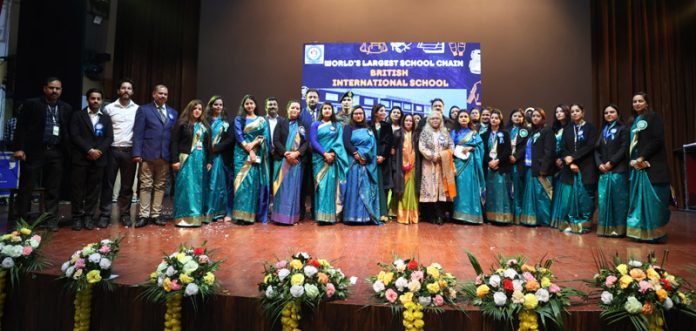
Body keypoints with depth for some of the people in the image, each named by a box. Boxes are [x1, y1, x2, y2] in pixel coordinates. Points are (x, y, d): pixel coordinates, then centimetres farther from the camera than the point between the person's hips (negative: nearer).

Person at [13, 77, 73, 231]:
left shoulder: (66, 108, 11)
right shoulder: (31, 104, 3)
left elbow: (68, 131, 11)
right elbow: (21, 127, -1)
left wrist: (68, 151, 4)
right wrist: (19, 148, -9)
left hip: (56, 153, 2)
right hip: (34, 151, -2)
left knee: (53, 189, 6)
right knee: (26, 187, 4)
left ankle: (51, 220, 13)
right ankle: (21, 220, 15)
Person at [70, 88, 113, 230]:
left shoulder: (106, 118, 14)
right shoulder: (78, 115, 7)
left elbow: (109, 137, 4)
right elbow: (74, 135, -4)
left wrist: (99, 151, -10)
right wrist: (89, 150, -14)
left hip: (98, 159, 2)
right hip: (81, 158, -2)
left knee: (94, 189, 4)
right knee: (78, 189, 1)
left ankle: (89, 216, 11)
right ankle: (77, 217, 9)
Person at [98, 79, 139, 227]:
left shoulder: (138, 109, 5)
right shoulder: (109, 108, 5)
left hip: (130, 151, 0)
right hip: (112, 150, 0)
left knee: (127, 185, 6)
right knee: (108, 183, 3)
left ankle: (125, 214, 15)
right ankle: (105, 214, 12)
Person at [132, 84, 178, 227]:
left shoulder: (173, 113, 14)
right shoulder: (143, 110, 6)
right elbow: (138, 133, -1)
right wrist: (137, 153, -10)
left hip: (165, 155, 3)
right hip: (148, 154, -3)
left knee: (160, 186, 6)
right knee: (146, 186, 1)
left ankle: (156, 215, 13)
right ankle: (144, 215, 7)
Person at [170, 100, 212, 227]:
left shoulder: (204, 126, 13)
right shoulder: (182, 123, 0)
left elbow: (208, 144, 14)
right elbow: (174, 142, -5)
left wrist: (209, 161, 8)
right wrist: (175, 160, -12)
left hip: (201, 159, 5)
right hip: (186, 158, -5)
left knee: (199, 187, 8)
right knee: (186, 186, -5)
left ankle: (197, 216, 16)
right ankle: (184, 217, 1)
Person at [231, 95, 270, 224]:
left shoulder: (262, 120, 14)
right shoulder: (239, 119, 10)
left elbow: (265, 136, 2)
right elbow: (239, 136, -3)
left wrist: (253, 143, -15)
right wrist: (249, 151, -15)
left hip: (258, 154, 1)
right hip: (242, 154, -1)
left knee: (255, 182, -3)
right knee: (243, 182, -7)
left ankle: (252, 214, 2)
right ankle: (241, 214, -7)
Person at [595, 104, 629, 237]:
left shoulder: (623, 129, 5)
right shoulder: (603, 131, 20)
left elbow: (624, 149, -7)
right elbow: (597, 150, 13)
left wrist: (611, 163, -14)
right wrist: (599, 164, -3)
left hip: (618, 170, -5)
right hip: (603, 171, 5)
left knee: (618, 199, -4)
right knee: (603, 199, 1)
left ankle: (619, 228, 3)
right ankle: (605, 228, 7)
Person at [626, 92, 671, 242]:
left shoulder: (653, 117, -1)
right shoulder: (634, 121, 18)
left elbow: (658, 140, -12)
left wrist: (642, 158, -16)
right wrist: (632, 160, -1)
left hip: (652, 165, -7)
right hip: (637, 165, 7)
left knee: (652, 199, -6)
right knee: (639, 199, 6)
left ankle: (655, 233, 1)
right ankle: (642, 232, 11)